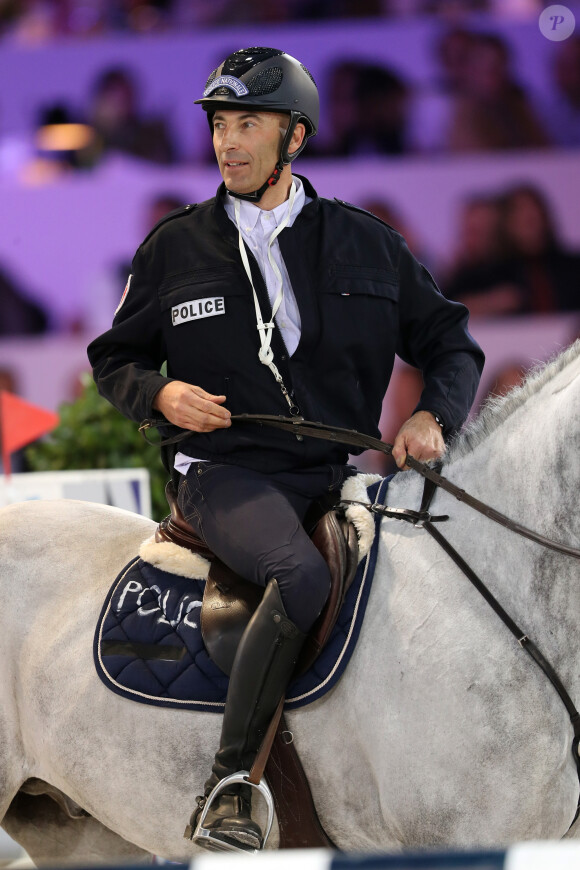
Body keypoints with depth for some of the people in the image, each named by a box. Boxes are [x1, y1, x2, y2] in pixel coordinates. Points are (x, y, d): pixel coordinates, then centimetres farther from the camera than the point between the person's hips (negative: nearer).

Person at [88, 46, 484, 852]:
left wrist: (434, 415, -3)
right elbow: (115, 359, 17)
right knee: (302, 575, -35)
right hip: (226, 473, -3)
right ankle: (230, 783, -29)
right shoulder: (176, 247, 9)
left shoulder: (366, 244, 11)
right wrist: (161, 394, -6)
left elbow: (450, 343, 17)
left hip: (334, 474, 3)